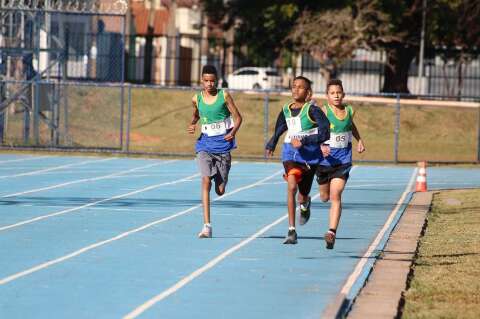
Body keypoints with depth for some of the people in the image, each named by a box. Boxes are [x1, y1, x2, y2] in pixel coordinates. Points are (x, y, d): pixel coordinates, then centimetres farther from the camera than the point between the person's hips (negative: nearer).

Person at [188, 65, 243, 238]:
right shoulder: (197, 99, 3)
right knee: (206, 180, -18)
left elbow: (238, 117, -2)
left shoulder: (224, 96, -4)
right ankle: (207, 226, -19)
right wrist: (192, 125, 2)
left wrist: (233, 132, -20)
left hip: (223, 142, -1)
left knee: (220, 190, 2)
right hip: (205, 143, 1)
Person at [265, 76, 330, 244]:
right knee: (291, 186, -21)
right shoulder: (286, 110, 5)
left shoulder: (312, 110, -11)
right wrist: (271, 145, 19)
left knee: (303, 194, 10)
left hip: (309, 155, -2)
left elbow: (325, 133, -18)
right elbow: (279, 129, 23)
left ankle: (305, 204, 52)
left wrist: (304, 141, -24)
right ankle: (291, 230, -22)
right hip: (290, 154, 2)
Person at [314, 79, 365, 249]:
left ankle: (332, 232, -18)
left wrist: (359, 140, 20)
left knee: (336, 196, -13)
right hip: (326, 157, -1)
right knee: (325, 197, 14)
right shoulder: (323, 110, -10)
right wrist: (321, 146, -39)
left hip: (343, 159, 1)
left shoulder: (349, 110, 3)